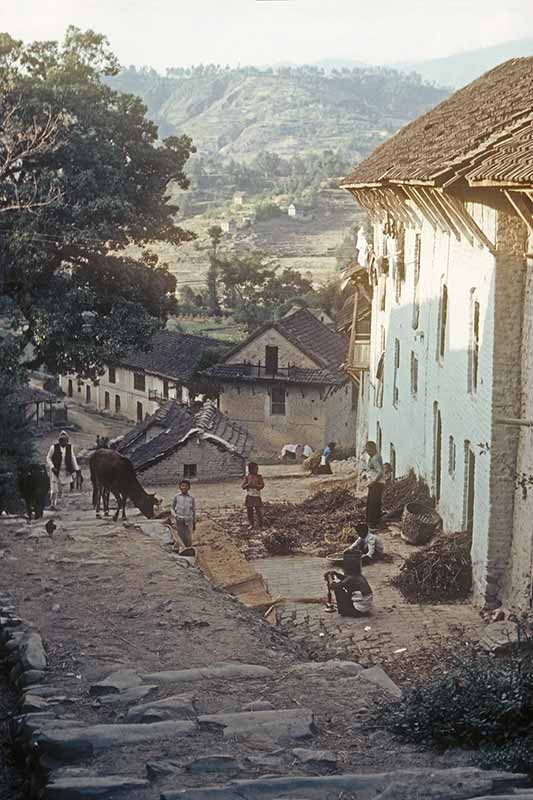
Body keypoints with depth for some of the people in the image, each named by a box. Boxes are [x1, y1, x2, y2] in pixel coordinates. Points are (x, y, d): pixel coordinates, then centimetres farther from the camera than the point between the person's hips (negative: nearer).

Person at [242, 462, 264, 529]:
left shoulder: (259, 477, 2)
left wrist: (255, 486, -20)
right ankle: (252, 524, 17)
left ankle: (261, 525, 5)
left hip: (257, 496, -1)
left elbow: (262, 485, -6)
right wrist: (248, 484, -19)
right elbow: (243, 486, -1)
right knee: (249, 511, 5)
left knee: (258, 510, -5)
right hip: (249, 496, 2)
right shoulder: (246, 477, 4)